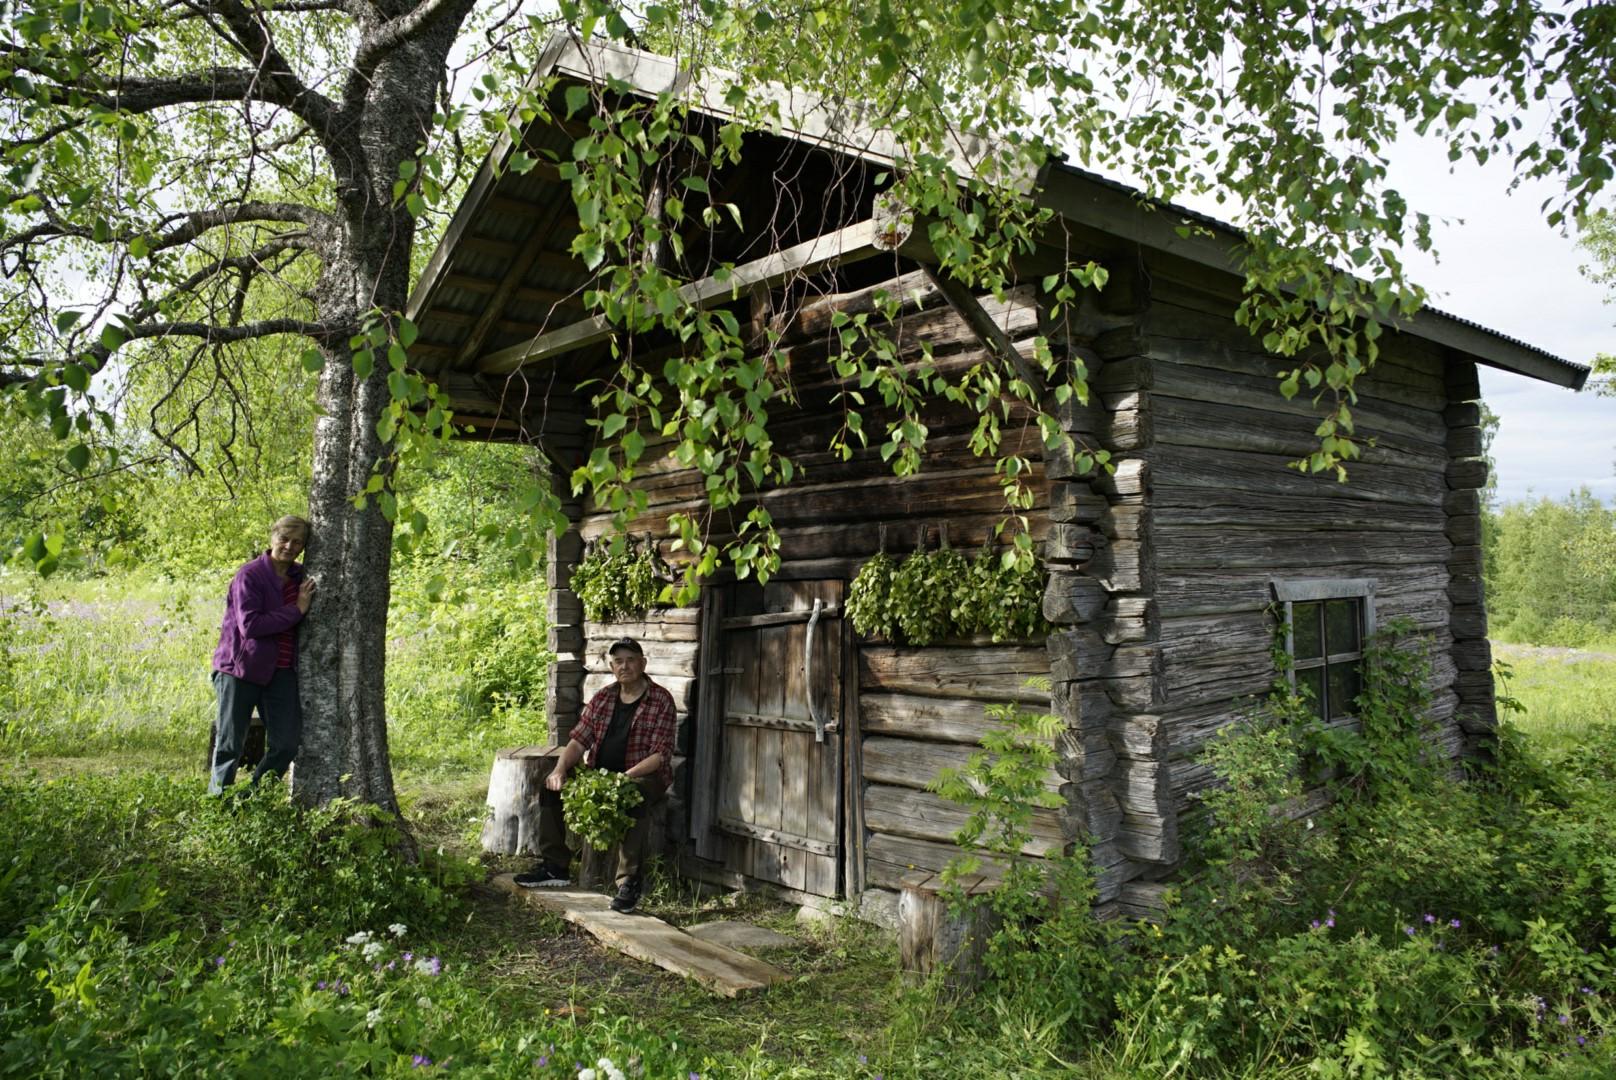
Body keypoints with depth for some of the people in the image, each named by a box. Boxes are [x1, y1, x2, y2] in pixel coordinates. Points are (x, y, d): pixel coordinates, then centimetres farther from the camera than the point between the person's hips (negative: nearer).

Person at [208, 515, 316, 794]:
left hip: (282, 673, 5)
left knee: (286, 744, 1)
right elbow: (250, 625, -21)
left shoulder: (300, 577, 8)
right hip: (241, 669, -5)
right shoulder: (250, 575, -11)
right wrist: (296, 610, -18)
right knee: (230, 746, 2)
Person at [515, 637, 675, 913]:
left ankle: (629, 882, -31)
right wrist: (560, 769, -14)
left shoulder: (660, 701, -7)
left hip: (643, 776, -6)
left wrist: (626, 777, -28)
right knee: (551, 786, -9)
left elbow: (661, 755, -14)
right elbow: (579, 740, 6)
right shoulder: (602, 699, 11)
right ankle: (554, 867, 0)